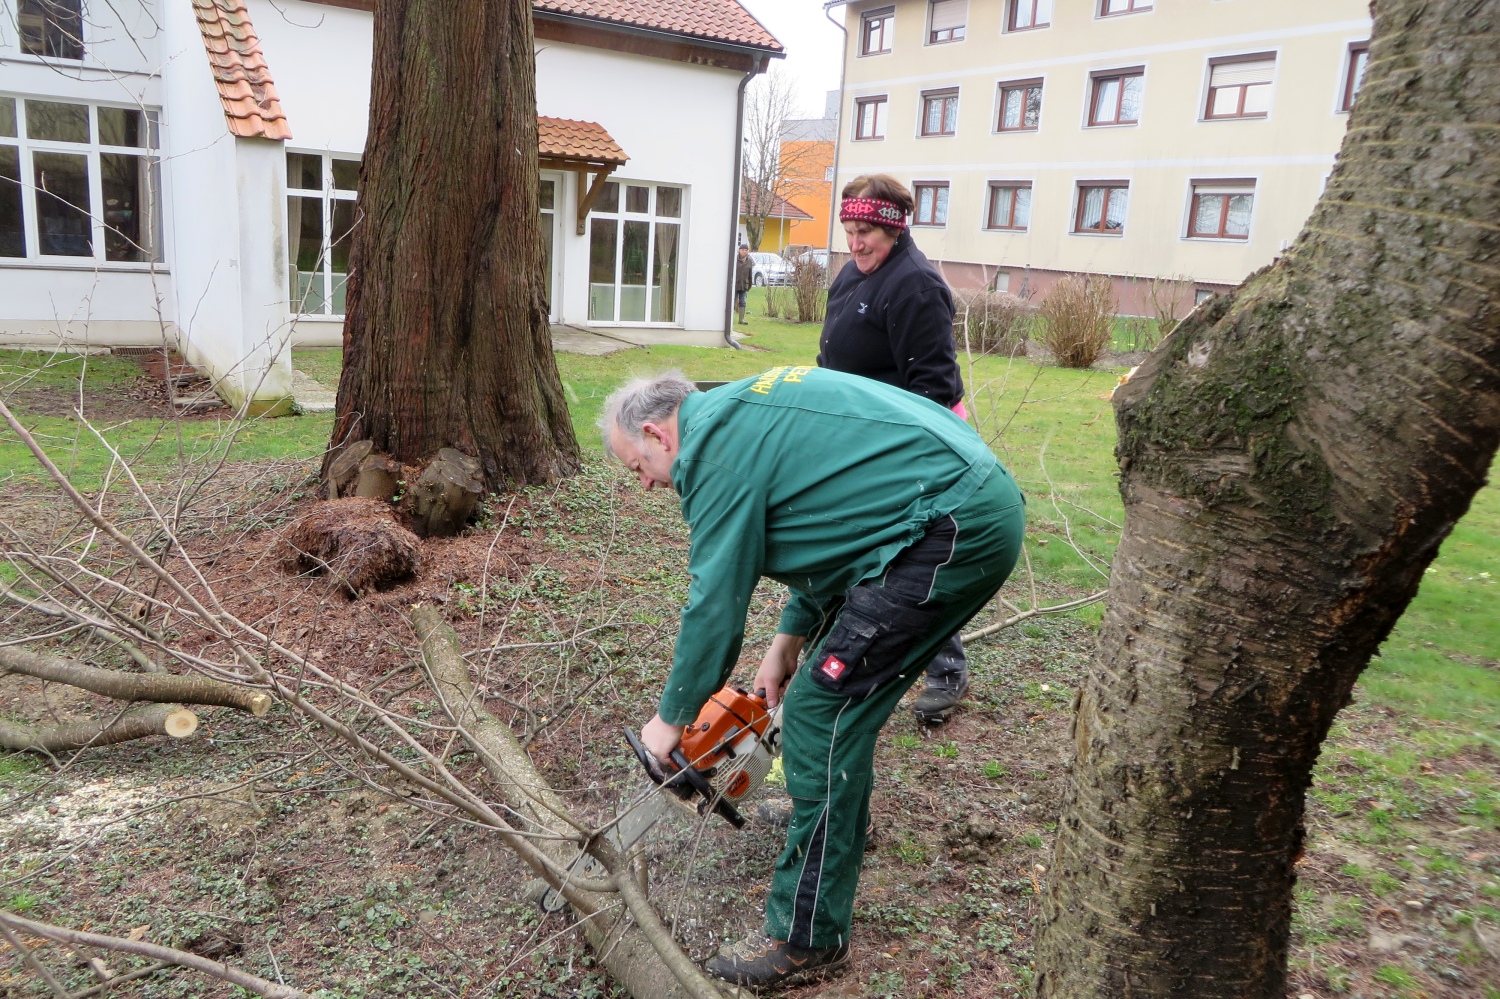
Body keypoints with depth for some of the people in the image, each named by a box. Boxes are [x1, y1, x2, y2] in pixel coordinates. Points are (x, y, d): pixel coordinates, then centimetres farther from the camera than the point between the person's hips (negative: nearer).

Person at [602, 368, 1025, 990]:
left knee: (822, 708, -6)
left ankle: (808, 939, 3)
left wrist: (672, 718, 5)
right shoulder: (747, 410, 20)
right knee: (837, 675, 24)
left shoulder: (713, 442, -9)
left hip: (956, 528, -11)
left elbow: (715, 604, -8)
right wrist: (790, 639, 22)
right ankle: (825, 808, 45)